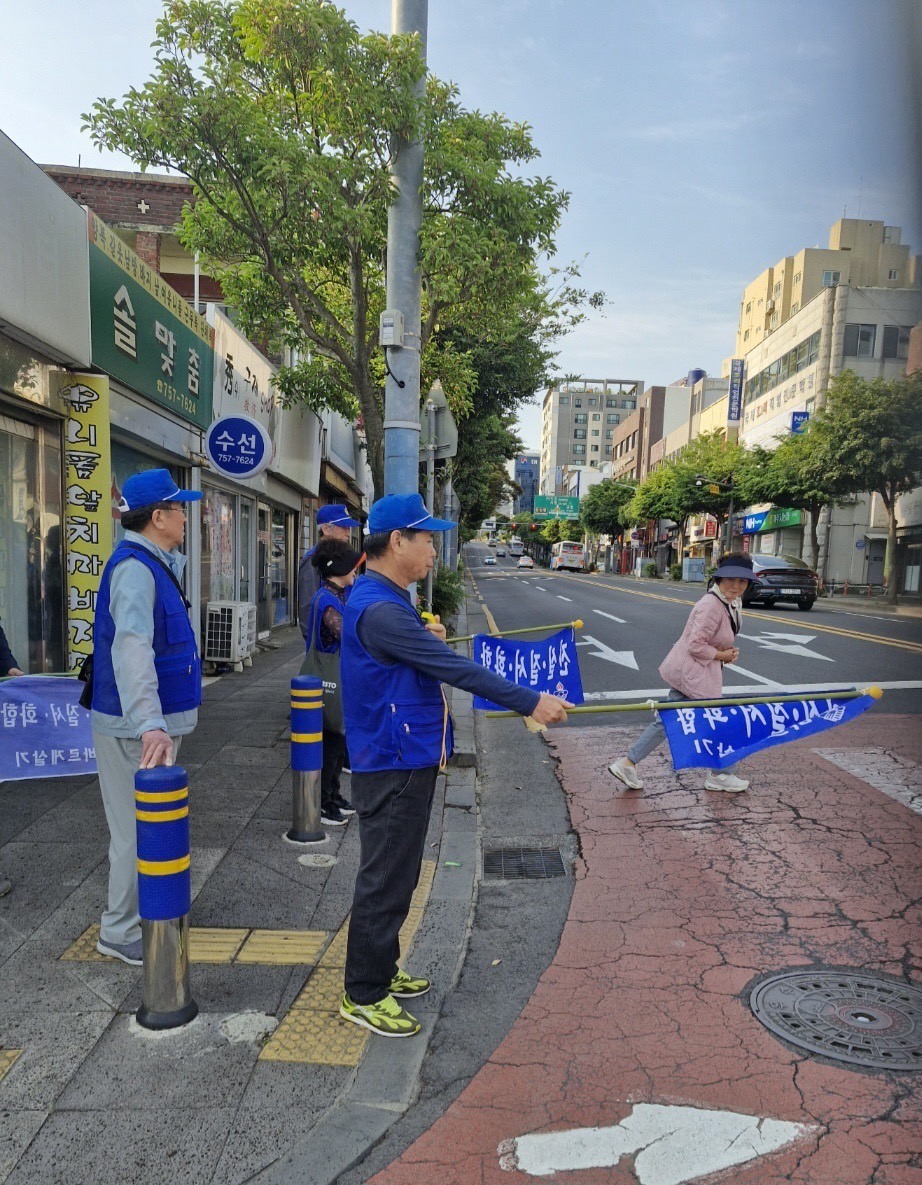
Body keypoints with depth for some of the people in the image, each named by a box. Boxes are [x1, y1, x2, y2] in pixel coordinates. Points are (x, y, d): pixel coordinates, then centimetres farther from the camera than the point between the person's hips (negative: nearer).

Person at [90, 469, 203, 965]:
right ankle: (122, 932, 18)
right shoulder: (134, 568, -22)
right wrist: (149, 725, -45)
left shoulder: (153, 564, 9)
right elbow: (131, 648, -37)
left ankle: (142, 912, 39)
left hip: (156, 720, 11)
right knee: (138, 831, 2)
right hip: (135, 727, -10)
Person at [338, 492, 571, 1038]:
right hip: (392, 764, -11)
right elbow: (455, 668, -25)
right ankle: (364, 995, 18)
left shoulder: (390, 600, 11)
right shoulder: (378, 609, -24)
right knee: (385, 879, 2)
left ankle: (381, 970, 36)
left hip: (409, 757, 11)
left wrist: (429, 639, 2)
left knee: (396, 873, 20)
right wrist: (531, 702, -21)